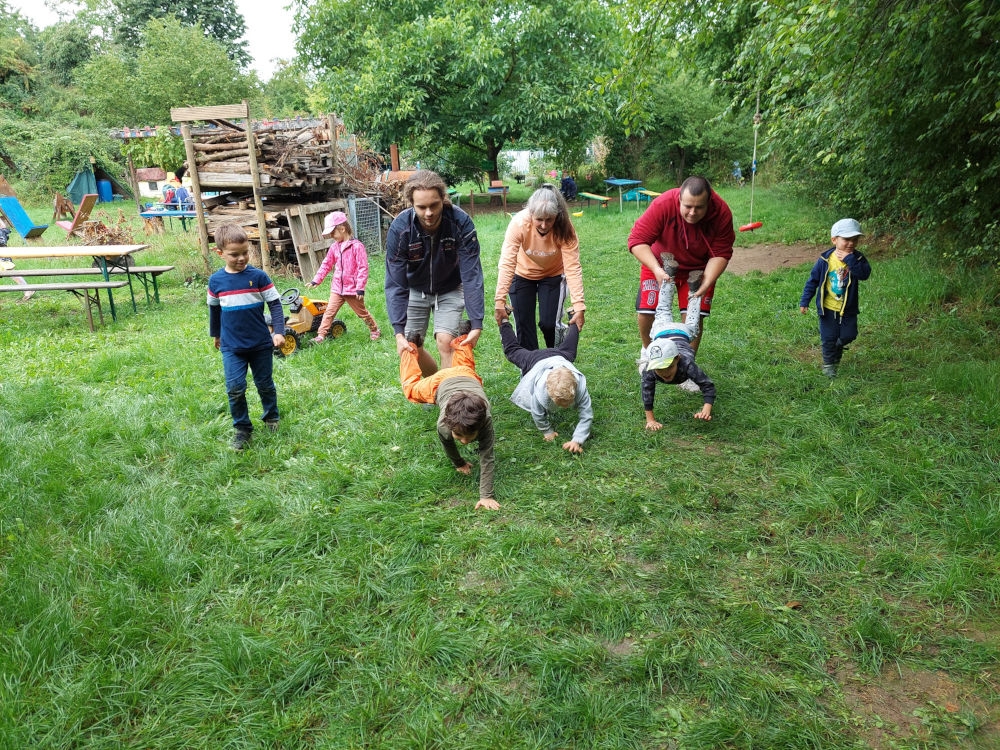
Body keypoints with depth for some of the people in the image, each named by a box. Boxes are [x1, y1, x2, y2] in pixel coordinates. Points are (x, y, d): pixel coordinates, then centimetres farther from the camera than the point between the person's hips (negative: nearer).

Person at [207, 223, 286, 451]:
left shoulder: (258, 276, -10)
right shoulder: (216, 280, -3)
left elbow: (275, 304, -7)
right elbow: (214, 309, 13)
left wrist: (279, 331, -17)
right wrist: (215, 334, 23)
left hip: (261, 344, -1)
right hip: (231, 347, 1)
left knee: (265, 384, 14)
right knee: (235, 388, -5)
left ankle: (271, 417, 36)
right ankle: (242, 428, 11)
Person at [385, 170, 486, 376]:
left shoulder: (461, 222, -30)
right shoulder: (399, 228, -28)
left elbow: (472, 275, -29)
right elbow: (395, 283, -25)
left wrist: (476, 324, -33)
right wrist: (399, 332, -32)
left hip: (450, 289, -1)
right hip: (415, 290, 1)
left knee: (445, 342, -18)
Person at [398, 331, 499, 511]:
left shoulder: (485, 420, -46)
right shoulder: (444, 423, -42)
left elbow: (487, 458, -40)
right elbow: (448, 448, -19)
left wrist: (486, 496, -41)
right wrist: (460, 464, -4)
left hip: (468, 377, 0)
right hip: (440, 382, 0)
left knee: (464, 366, 38)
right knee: (411, 388, 32)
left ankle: (461, 342, 61)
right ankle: (410, 348, 52)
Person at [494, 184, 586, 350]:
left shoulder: (564, 228, -30)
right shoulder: (519, 223, -31)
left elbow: (573, 267, -31)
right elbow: (507, 263, -34)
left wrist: (579, 306, -38)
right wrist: (500, 302, -39)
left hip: (552, 275, 0)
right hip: (523, 275, 0)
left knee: (548, 323, -8)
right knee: (524, 324, -2)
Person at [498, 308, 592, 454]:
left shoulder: (580, 386, -45)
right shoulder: (541, 392, -47)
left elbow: (587, 415, -36)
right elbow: (538, 414, -27)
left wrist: (577, 440, -45)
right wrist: (547, 432, -16)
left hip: (560, 358, 2)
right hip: (537, 362, -2)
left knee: (567, 349, 37)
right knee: (513, 351, 29)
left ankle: (573, 320, 62)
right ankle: (504, 322, 50)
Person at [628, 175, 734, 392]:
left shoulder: (722, 213, -28)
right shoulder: (663, 204, -34)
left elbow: (721, 254, -19)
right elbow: (637, 240, -31)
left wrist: (707, 282, -34)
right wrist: (656, 269, -44)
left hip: (698, 268, 1)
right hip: (660, 263, -1)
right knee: (646, 312, -7)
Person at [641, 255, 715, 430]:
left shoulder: (687, 364, -46)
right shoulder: (650, 369, -44)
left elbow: (708, 386, -41)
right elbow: (647, 392, -34)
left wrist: (707, 409, -55)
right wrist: (650, 419, -37)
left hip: (682, 333, -1)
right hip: (660, 332, 1)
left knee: (691, 323, 33)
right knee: (663, 314, 31)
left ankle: (694, 288, 48)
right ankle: (669, 273, 43)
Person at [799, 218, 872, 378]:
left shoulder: (857, 259, -9)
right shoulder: (825, 259, -13)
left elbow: (865, 274, -28)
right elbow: (813, 280, -5)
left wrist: (849, 259, -33)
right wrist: (804, 301, -6)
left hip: (848, 308, 2)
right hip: (828, 308, -2)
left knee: (848, 335, 9)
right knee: (828, 338, 5)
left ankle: (837, 347, 42)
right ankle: (829, 363, 24)